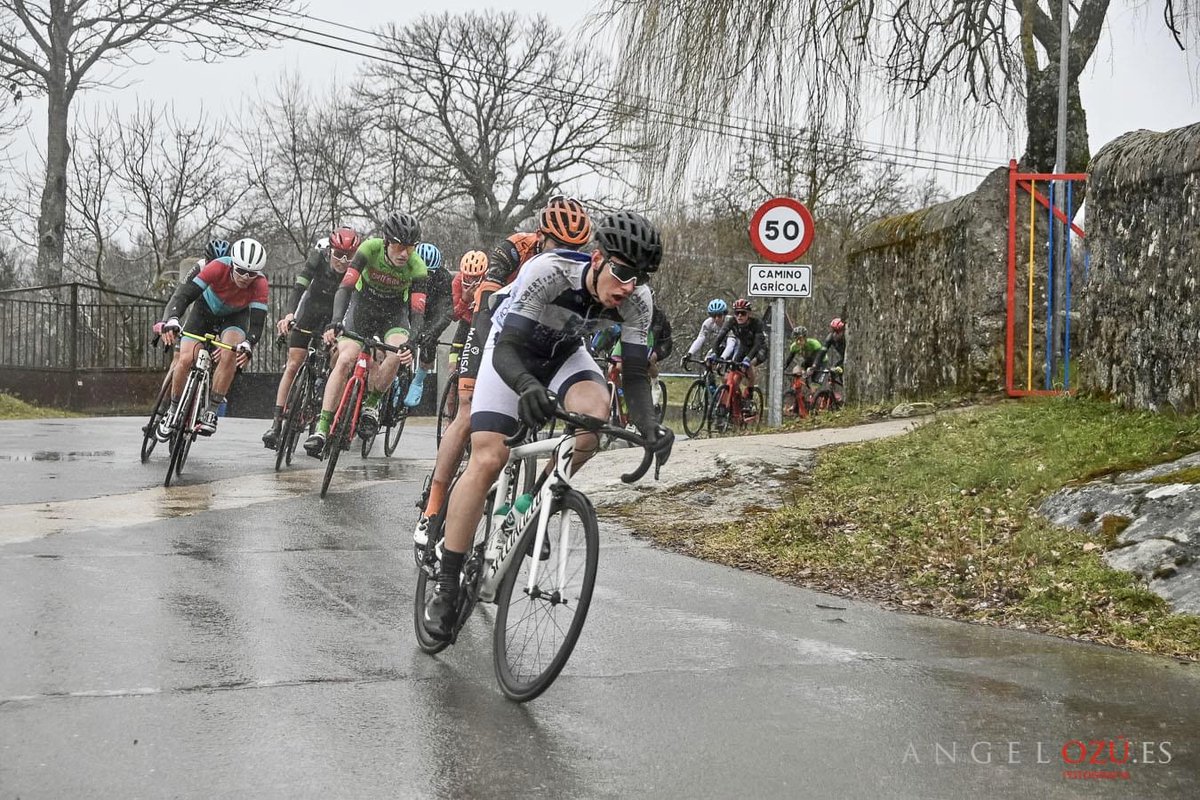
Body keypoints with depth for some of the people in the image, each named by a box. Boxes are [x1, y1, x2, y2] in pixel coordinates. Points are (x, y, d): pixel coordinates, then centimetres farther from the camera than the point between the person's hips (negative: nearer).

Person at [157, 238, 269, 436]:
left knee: (230, 354, -29)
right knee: (186, 360, -15)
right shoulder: (218, 268, -35)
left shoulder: (260, 283, -33)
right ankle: (173, 411, 8)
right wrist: (171, 319, -56)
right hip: (206, 310, 0)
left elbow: (257, 321, -36)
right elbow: (184, 294, -38)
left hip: (235, 316, 0)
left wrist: (247, 345, -56)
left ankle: (211, 412, -16)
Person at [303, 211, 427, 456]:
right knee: (345, 360, -19)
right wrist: (334, 322, -46)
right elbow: (345, 287, -30)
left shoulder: (417, 268, -24)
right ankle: (322, 428, -17)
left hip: (394, 314, 0)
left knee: (396, 356, -29)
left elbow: (417, 312, -28)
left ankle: (371, 404, -4)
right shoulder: (370, 249, -26)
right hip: (362, 307, 0)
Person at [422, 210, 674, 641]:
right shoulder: (547, 272, -37)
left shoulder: (637, 301, -25)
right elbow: (506, 350, -39)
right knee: (488, 460, -17)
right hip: (513, 350, -3)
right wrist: (528, 387, -60)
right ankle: (445, 585, -7)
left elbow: (635, 374, -21)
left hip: (565, 354, 3)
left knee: (594, 410, -30)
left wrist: (648, 426, -40)